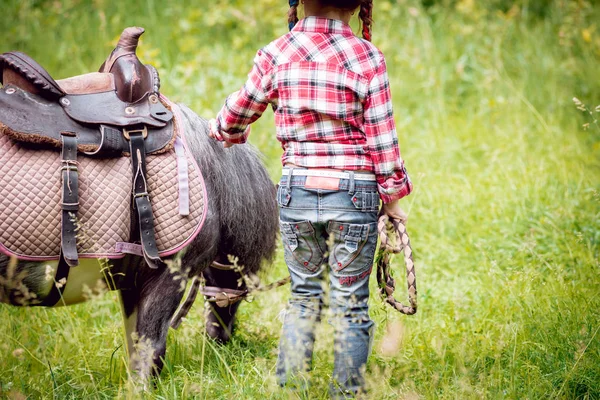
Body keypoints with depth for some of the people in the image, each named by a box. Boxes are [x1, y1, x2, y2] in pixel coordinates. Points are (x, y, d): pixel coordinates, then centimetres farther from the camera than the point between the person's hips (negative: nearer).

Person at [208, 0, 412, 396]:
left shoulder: (276, 55, -2)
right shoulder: (366, 57, -9)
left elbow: (237, 114, 12)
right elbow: (382, 140, -6)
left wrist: (221, 130, 34)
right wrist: (392, 197, 5)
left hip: (297, 191, 3)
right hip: (354, 194, -2)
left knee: (304, 294, 17)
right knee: (351, 304, 8)